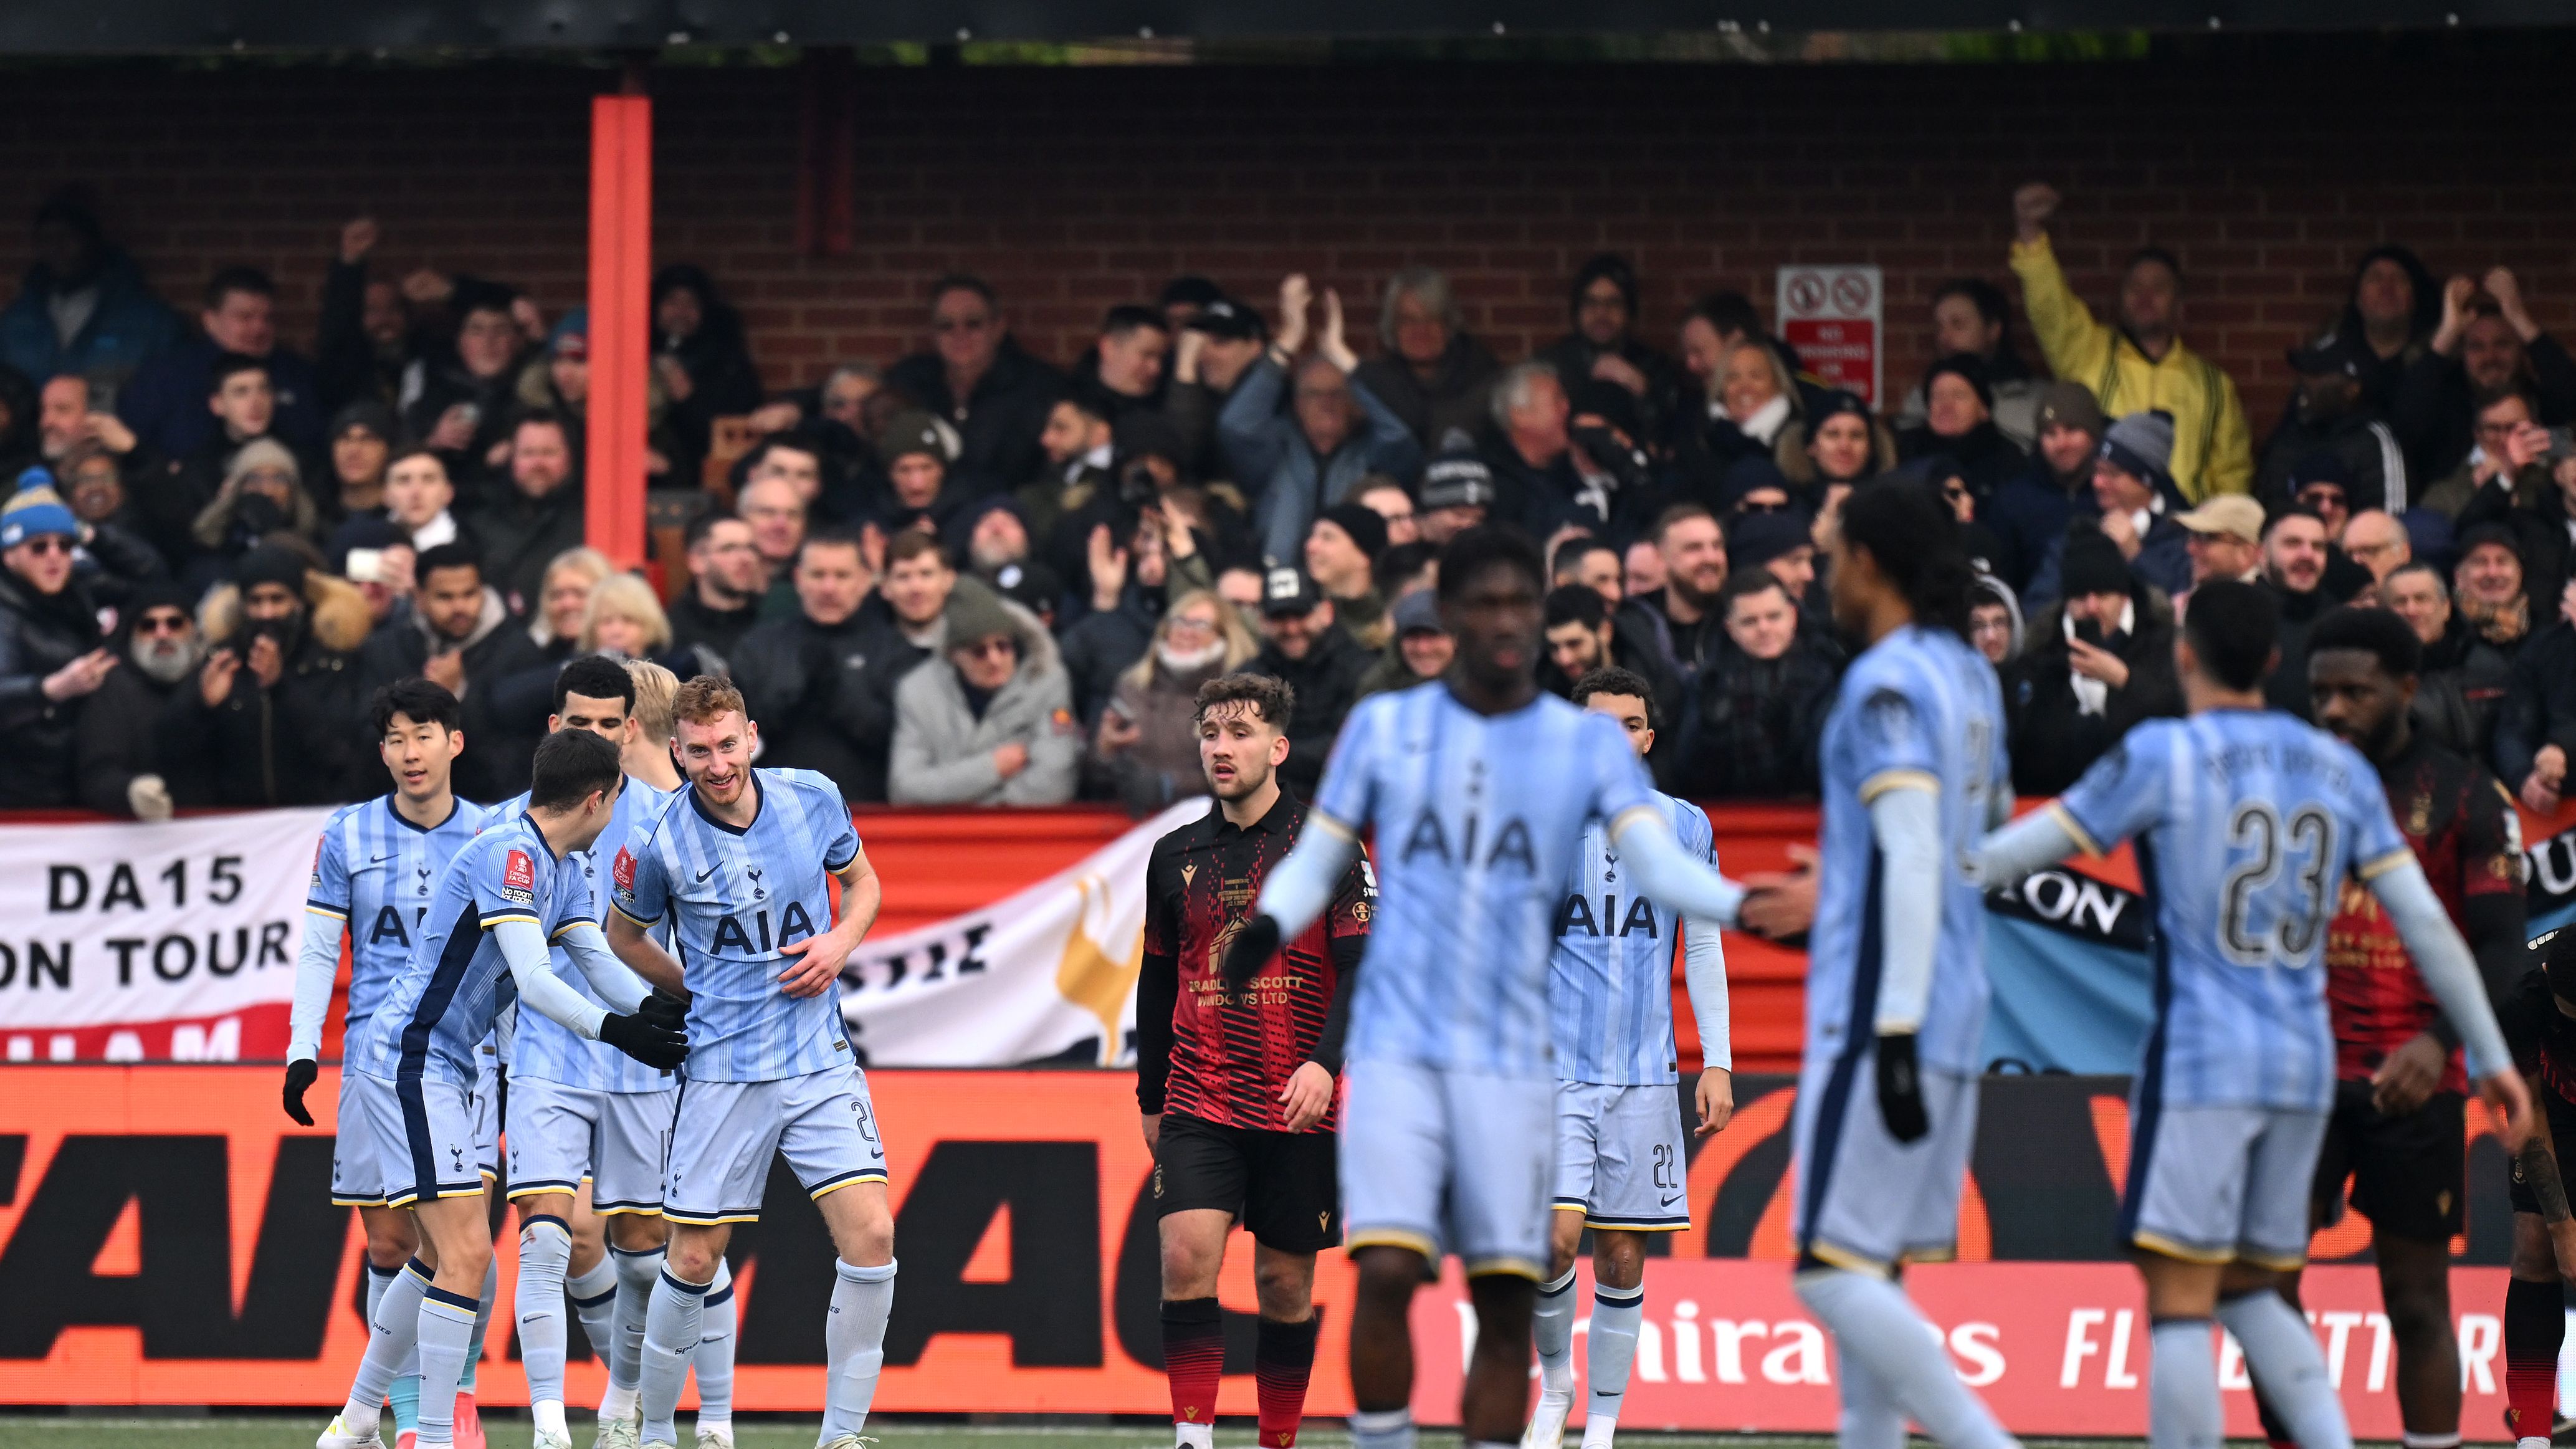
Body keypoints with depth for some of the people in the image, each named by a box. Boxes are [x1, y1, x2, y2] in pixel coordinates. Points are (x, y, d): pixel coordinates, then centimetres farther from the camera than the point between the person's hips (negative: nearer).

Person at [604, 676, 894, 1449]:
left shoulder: (813, 799, -3)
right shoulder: (660, 845, -10)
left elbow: (862, 880, 15)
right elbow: (624, 935, 9)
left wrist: (840, 943, -4)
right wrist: (695, 990, 7)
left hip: (822, 1061, 2)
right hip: (723, 1072, -2)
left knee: (869, 1238, -12)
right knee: (693, 1260, 1)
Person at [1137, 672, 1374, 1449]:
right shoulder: (1175, 856, 9)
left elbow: (1365, 969, -8)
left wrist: (1324, 1064, -22)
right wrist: (1151, 1098, 19)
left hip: (1297, 1108, -2)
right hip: (1199, 1106, 2)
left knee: (1285, 1282, 5)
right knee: (1187, 1256, -16)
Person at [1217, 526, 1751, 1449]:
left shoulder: (1589, 743, 6)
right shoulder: (1385, 727, 8)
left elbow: (1658, 865, -5)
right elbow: (1316, 861, 12)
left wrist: (1741, 904, -25)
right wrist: (1271, 923, -10)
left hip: (1513, 1060, 1)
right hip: (1397, 1049, -1)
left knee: (1507, 1299, -2)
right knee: (1388, 1271, -16)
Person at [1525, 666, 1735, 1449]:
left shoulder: (1685, 828, 6)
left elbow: (1704, 949, 12)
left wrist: (1718, 1061, 6)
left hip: (1645, 1075, 2)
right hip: (1552, 1066, -2)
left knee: (1622, 1259, 2)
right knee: (1556, 1237, -16)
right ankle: (1554, 1380, 10)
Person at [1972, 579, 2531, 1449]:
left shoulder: (2161, 757, -5)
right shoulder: (2340, 770, 8)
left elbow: (2027, 849, 0)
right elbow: (2425, 925, 6)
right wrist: (2490, 1057, 12)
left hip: (2200, 1062, -6)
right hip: (2305, 1066, 6)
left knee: (2179, 1301, -6)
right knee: (2248, 1293, 16)